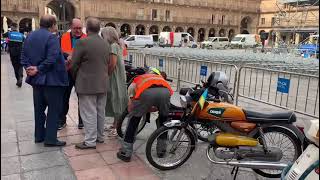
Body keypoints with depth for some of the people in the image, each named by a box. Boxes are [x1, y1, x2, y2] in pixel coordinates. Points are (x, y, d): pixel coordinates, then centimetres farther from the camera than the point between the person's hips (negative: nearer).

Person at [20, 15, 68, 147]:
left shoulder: (30, 36, 11)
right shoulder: (51, 37, -15)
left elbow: (24, 56, 8)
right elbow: (52, 59, -24)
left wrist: (29, 68, -3)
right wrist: (38, 69, -15)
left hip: (36, 79, 8)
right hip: (51, 79, -8)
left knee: (39, 108, 17)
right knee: (54, 109, 2)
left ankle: (39, 135, 27)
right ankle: (50, 139, 4)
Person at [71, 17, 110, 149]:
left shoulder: (82, 42, -14)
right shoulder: (106, 44, 6)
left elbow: (74, 65, -9)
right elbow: (108, 64, 10)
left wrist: (75, 78, 8)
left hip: (87, 85, -6)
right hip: (103, 84, 7)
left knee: (89, 113, 0)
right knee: (100, 112, 15)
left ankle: (90, 141, 6)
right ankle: (100, 136, 27)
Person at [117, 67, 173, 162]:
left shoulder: (137, 79, 40)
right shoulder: (161, 78, 44)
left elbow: (130, 105, 36)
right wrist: (150, 109, 53)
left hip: (146, 92, -2)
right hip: (165, 91, 2)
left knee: (134, 120, 20)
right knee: (164, 119, 29)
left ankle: (125, 153, 24)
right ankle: (161, 150, 36)